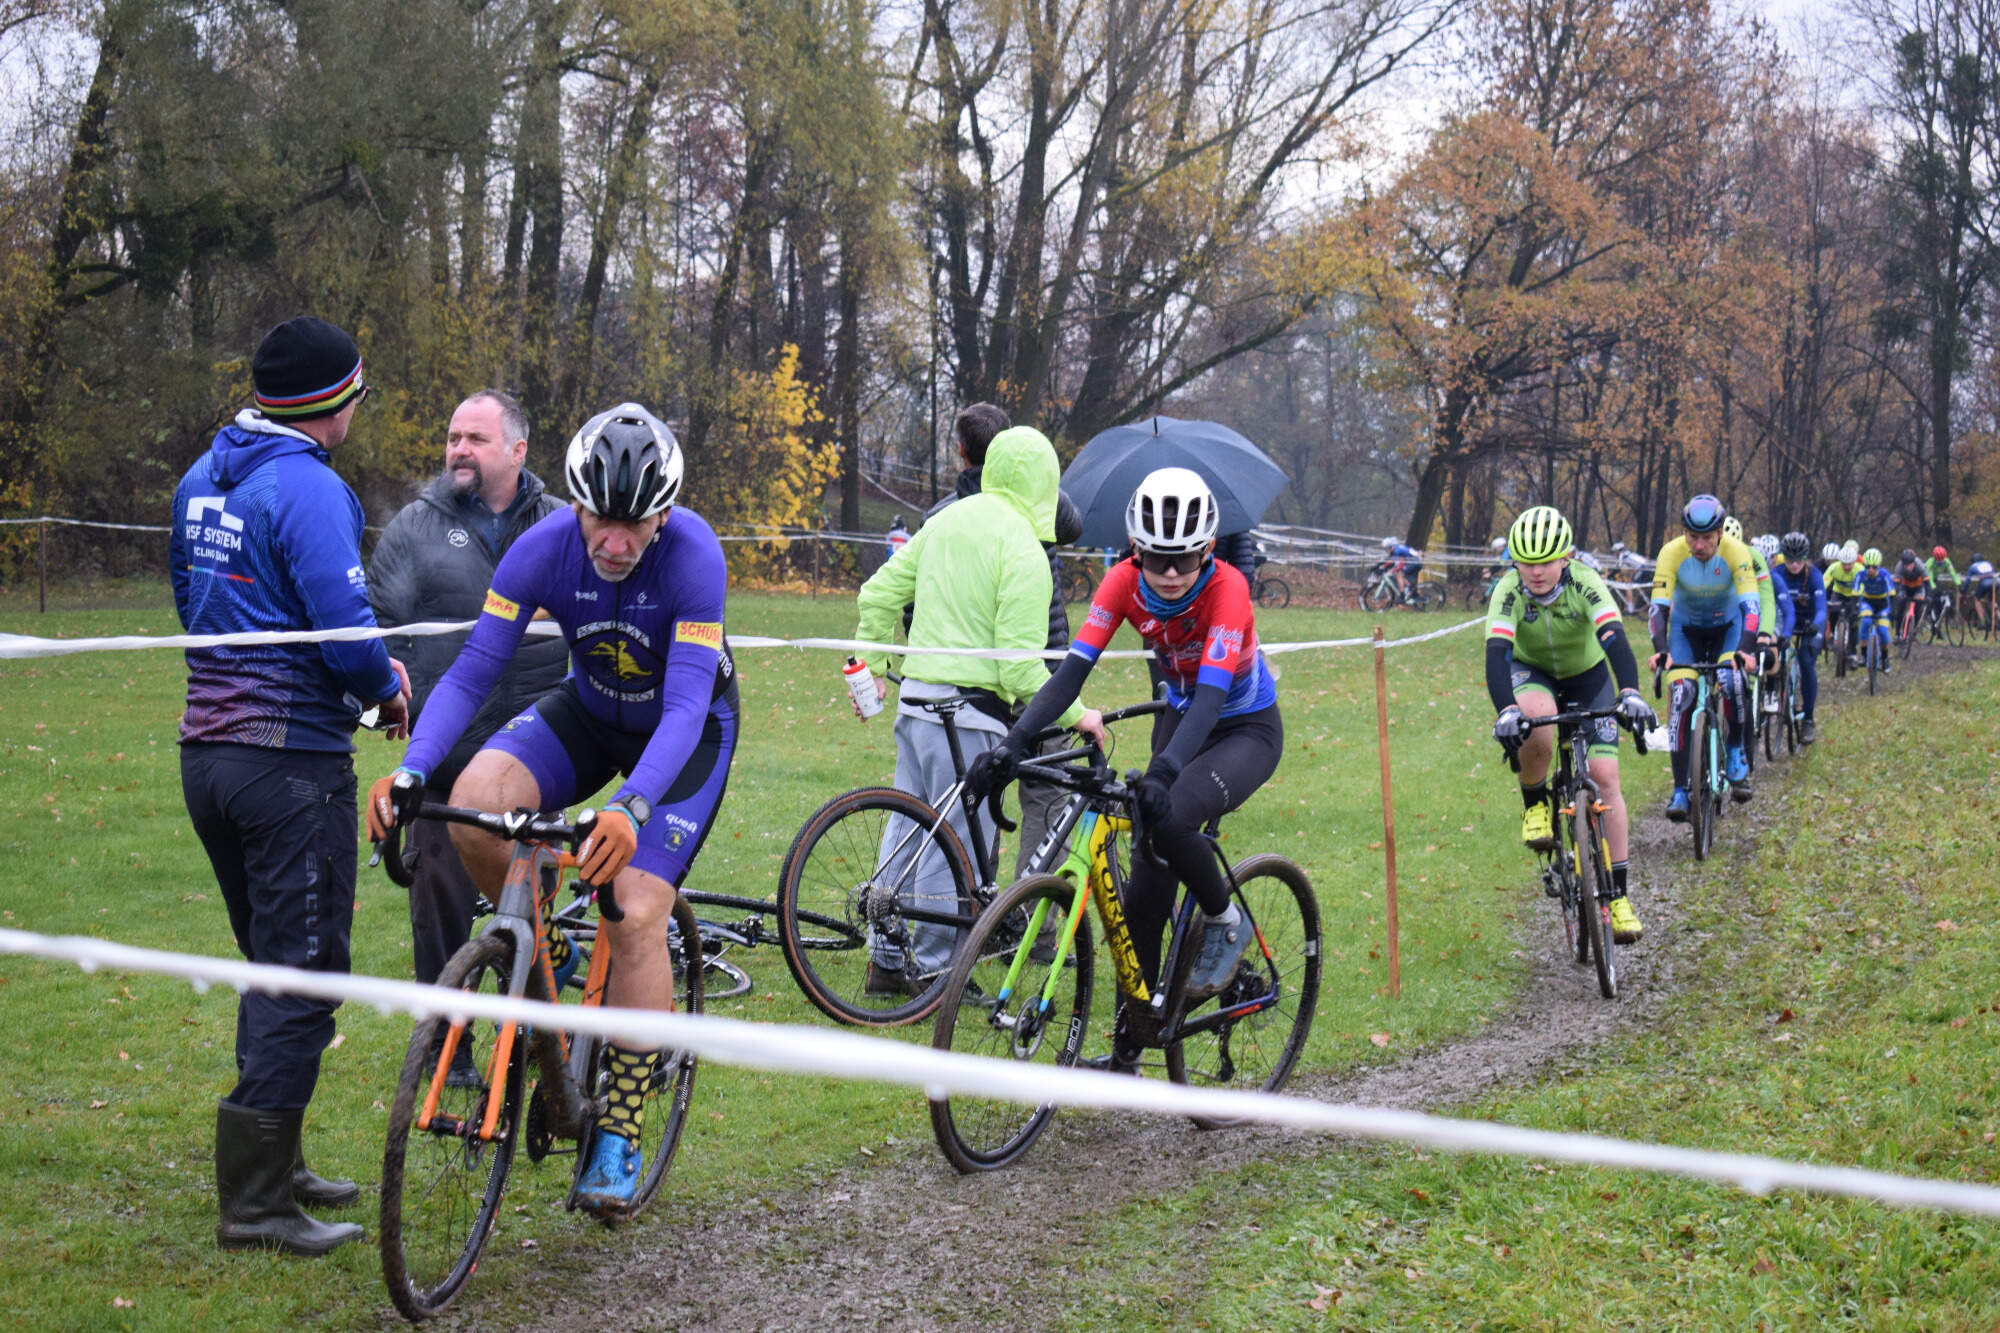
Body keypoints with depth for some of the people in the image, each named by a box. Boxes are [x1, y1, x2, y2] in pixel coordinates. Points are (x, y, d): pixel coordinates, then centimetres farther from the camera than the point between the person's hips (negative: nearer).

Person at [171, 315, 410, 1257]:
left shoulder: (201, 479, 12)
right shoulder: (309, 488, -15)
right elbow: (346, 628, -21)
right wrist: (387, 689, 1)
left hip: (207, 747, 9)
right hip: (290, 760, -9)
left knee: (271, 965, 19)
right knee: (304, 975, -3)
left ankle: (273, 1167, 28)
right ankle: (254, 1204, -1)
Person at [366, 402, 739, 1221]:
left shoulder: (692, 553, -32)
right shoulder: (544, 548, -23)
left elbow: (685, 701, -37)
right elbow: (473, 670, -22)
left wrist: (632, 806, -53)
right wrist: (411, 771, -37)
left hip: (689, 727, -3)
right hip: (588, 714, 3)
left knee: (636, 909, -18)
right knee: (474, 802, -26)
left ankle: (621, 1133, -5)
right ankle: (543, 956, 1)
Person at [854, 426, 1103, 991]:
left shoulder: (945, 521, 10)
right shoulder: (1023, 551, -13)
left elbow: (879, 594, 14)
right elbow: (1021, 664, -17)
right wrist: (1075, 715, -8)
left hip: (914, 701, 8)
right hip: (970, 714, -8)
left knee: (908, 828, 16)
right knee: (957, 844, 2)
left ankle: (886, 959, 24)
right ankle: (932, 970, 8)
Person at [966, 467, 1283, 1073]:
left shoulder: (1226, 588, -30)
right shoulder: (1125, 582, -17)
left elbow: (1212, 694, -40)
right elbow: (1073, 668, -24)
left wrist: (1164, 771, -56)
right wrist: (1013, 741, -39)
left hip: (1247, 731, -5)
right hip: (1182, 721, 5)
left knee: (1169, 817, -34)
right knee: (1145, 891, -1)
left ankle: (1226, 922, -5)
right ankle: (1127, 1050, 13)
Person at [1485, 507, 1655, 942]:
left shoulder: (1586, 584, -29)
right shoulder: (1508, 592, -28)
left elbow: (1614, 640, -41)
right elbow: (1496, 653, -39)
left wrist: (1630, 693, -59)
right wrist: (1506, 711, -56)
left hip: (1587, 675, 0)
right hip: (1531, 672, 0)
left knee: (1604, 776, -12)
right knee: (1535, 723, -37)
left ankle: (1619, 893, -8)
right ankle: (1534, 804, -8)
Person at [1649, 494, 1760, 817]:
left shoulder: (1736, 552, -27)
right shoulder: (1671, 553, -26)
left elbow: (1751, 605, -33)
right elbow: (1659, 606, -30)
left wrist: (1744, 650, -48)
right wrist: (1660, 651, -45)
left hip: (1728, 625, -1)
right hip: (1686, 628, 1)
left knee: (1734, 682, -28)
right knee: (1681, 694, -18)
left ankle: (1737, 751, 0)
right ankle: (1680, 790, -15)